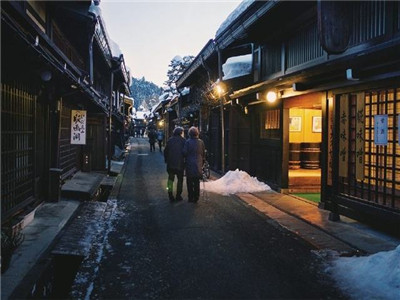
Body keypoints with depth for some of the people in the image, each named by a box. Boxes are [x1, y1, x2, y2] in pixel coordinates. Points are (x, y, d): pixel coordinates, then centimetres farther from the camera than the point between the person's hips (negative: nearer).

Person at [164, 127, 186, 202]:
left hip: (170, 163, 2)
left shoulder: (170, 140, 4)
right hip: (180, 163, -2)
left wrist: (166, 160, 14)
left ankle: (170, 195, 2)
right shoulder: (183, 140, -5)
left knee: (170, 178, 10)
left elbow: (165, 151, 6)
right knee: (180, 179, 11)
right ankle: (178, 196, 13)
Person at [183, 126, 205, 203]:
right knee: (197, 182, 10)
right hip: (198, 165, 3)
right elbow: (204, 153, 7)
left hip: (190, 165, -3)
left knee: (189, 182, 6)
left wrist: (186, 158, 8)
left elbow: (184, 153, -13)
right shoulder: (201, 142, 1)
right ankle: (196, 198, 12)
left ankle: (190, 197, 8)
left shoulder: (188, 142, -10)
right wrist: (202, 161, 19)